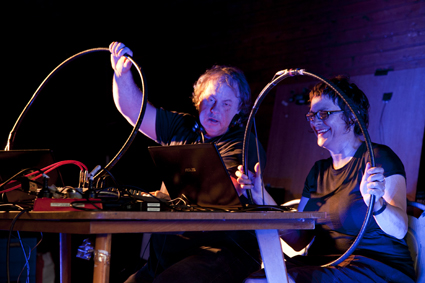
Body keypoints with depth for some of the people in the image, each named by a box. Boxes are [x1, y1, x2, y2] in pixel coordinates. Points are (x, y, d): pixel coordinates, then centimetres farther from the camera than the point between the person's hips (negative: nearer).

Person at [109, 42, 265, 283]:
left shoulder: (245, 147, -3)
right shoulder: (181, 129, 17)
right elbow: (133, 109, 17)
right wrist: (122, 74, 3)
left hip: (223, 252, -6)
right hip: (166, 252, 6)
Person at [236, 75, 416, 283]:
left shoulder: (379, 158, -3)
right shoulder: (319, 170, 18)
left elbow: (399, 230, -16)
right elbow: (298, 240, 13)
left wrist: (375, 202, -36)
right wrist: (260, 195, 6)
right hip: (322, 264, 6)